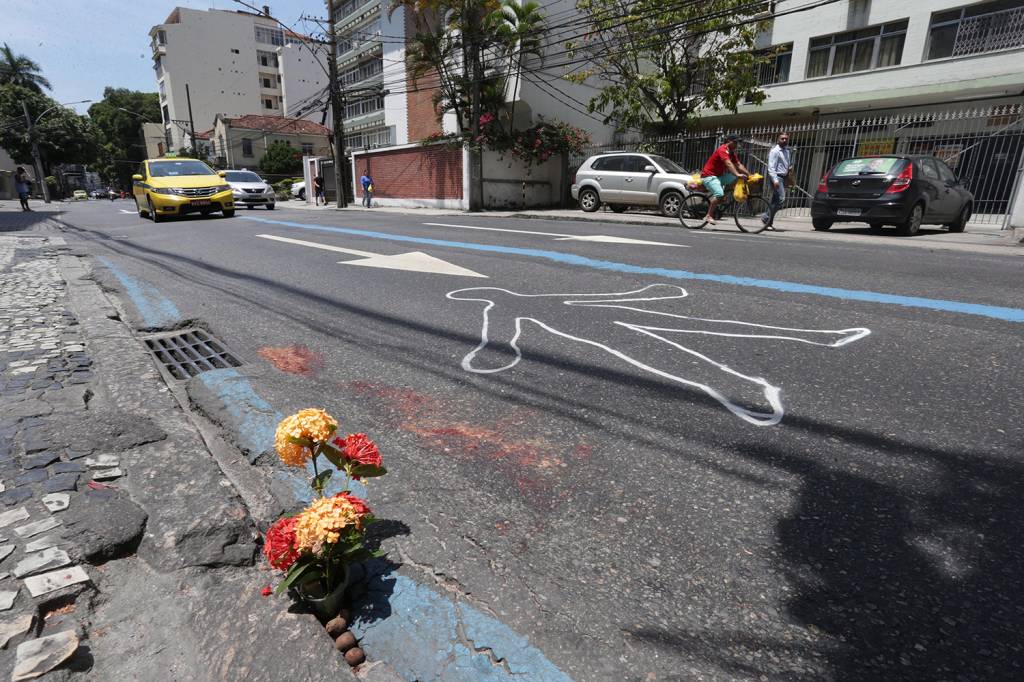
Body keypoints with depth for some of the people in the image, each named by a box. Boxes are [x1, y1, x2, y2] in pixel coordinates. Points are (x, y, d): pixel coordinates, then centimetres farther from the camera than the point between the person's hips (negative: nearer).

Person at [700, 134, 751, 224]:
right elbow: (728, 164, -29)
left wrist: (749, 175, 0)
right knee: (719, 194, -28)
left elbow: (739, 165, 10)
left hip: (719, 175, 10)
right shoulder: (722, 150, -15)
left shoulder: (732, 153, 14)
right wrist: (737, 174, -39)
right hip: (709, 176, -10)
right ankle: (708, 216, -21)